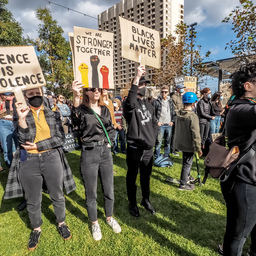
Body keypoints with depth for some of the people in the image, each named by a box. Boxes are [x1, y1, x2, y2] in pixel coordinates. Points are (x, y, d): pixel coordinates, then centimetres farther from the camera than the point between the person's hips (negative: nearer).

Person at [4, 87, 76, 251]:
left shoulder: (53, 114, 2)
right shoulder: (20, 114, 1)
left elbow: (60, 138, -5)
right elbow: (24, 140, -12)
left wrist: (37, 146, -12)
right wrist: (22, 118, -24)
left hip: (52, 159, 0)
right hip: (28, 162, 0)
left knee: (57, 196, 15)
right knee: (33, 201, 16)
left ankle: (61, 223, 39)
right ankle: (36, 229, 40)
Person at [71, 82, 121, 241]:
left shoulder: (105, 109, 6)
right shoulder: (82, 110, -9)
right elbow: (76, 119, -35)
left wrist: (110, 143, 2)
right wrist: (76, 98, -52)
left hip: (106, 152, 4)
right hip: (89, 154, -4)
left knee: (109, 191, 16)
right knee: (91, 194, 11)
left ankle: (110, 218, 40)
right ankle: (94, 223, 35)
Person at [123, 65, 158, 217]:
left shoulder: (149, 105, 10)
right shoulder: (131, 104, -12)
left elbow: (155, 123, 20)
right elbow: (130, 104, -39)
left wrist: (153, 138, 6)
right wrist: (137, 78, -40)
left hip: (149, 148, 6)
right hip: (135, 148, -6)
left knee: (146, 176, 21)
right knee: (132, 177, 12)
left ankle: (146, 200, 42)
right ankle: (133, 204, 32)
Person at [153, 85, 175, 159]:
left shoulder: (170, 101, 10)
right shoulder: (157, 102, -5)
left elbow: (173, 112, 17)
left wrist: (172, 121, 6)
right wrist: (156, 122, -10)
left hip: (169, 125, 5)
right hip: (160, 125, -5)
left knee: (168, 142, 13)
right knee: (158, 142, -3)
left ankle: (166, 157, 27)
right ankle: (157, 157, 9)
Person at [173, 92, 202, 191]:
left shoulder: (179, 114, -1)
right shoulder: (193, 116, -24)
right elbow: (196, 134, -23)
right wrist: (198, 148, -15)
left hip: (180, 142, 7)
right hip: (188, 145, -7)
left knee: (187, 161, 26)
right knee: (187, 163, 8)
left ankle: (187, 176, 45)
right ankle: (183, 184, 20)